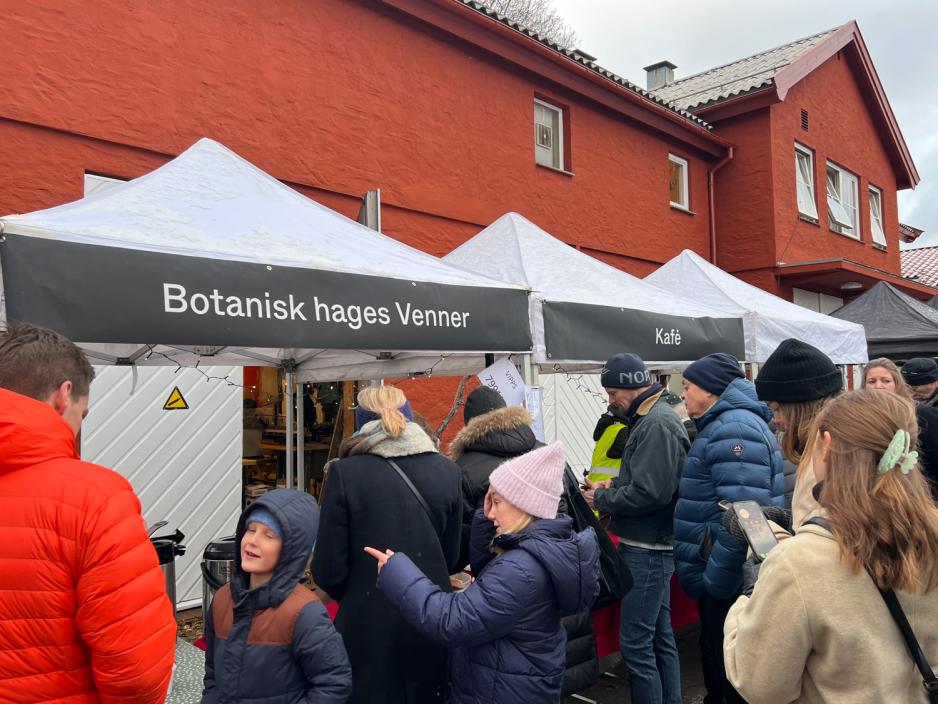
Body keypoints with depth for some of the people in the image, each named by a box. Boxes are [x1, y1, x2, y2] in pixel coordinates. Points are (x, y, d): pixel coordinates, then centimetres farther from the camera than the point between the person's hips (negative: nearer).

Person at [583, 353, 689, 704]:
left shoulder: (657, 425, -19)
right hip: (651, 546, 10)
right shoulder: (649, 419, 12)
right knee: (660, 635, 18)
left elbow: (650, 492, -25)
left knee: (636, 643, -3)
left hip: (647, 549, -10)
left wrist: (602, 500, -12)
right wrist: (614, 485, 6)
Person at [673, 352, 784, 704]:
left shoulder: (732, 429, -20)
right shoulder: (725, 424, 14)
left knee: (728, 665, 4)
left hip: (729, 579, -10)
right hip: (721, 572, 10)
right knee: (716, 654, 22)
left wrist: (716, 580, -23)